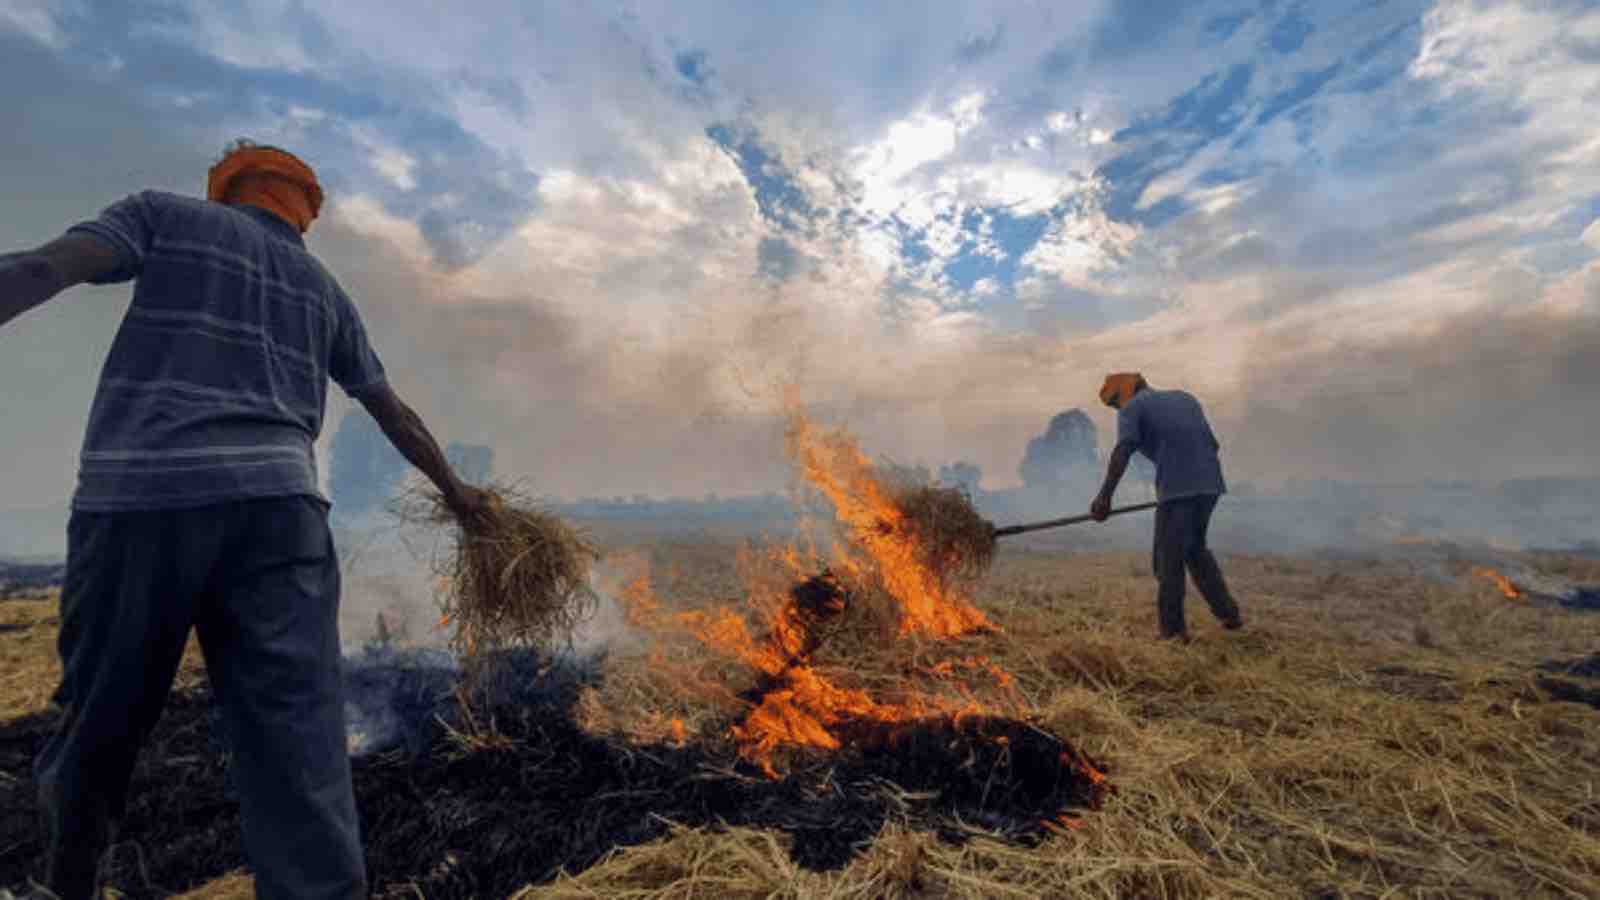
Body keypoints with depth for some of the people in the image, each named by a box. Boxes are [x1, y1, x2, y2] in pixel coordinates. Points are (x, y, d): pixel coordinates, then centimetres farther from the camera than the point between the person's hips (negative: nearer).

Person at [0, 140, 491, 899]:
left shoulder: (167, 212, 17)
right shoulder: (325, 289, 24)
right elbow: (396, 416, 27)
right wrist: (453, 489, 37)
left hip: (135, 497, -1)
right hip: (277, 507, 1)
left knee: (102, 719, 17)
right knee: (297, 745, -5)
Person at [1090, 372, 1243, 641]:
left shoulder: (1132, 408, 4)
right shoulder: (1184, 397, 24)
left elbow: (1122, 452, -14)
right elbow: (1213, 444, 25)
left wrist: (1104, 496, -21)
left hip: (1177, 487, -7)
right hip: (1208, 482, 7)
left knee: (1169, 559, 5)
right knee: (1195, 549, 26)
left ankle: (1173, 631, 9)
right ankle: (1228, 613, 26)